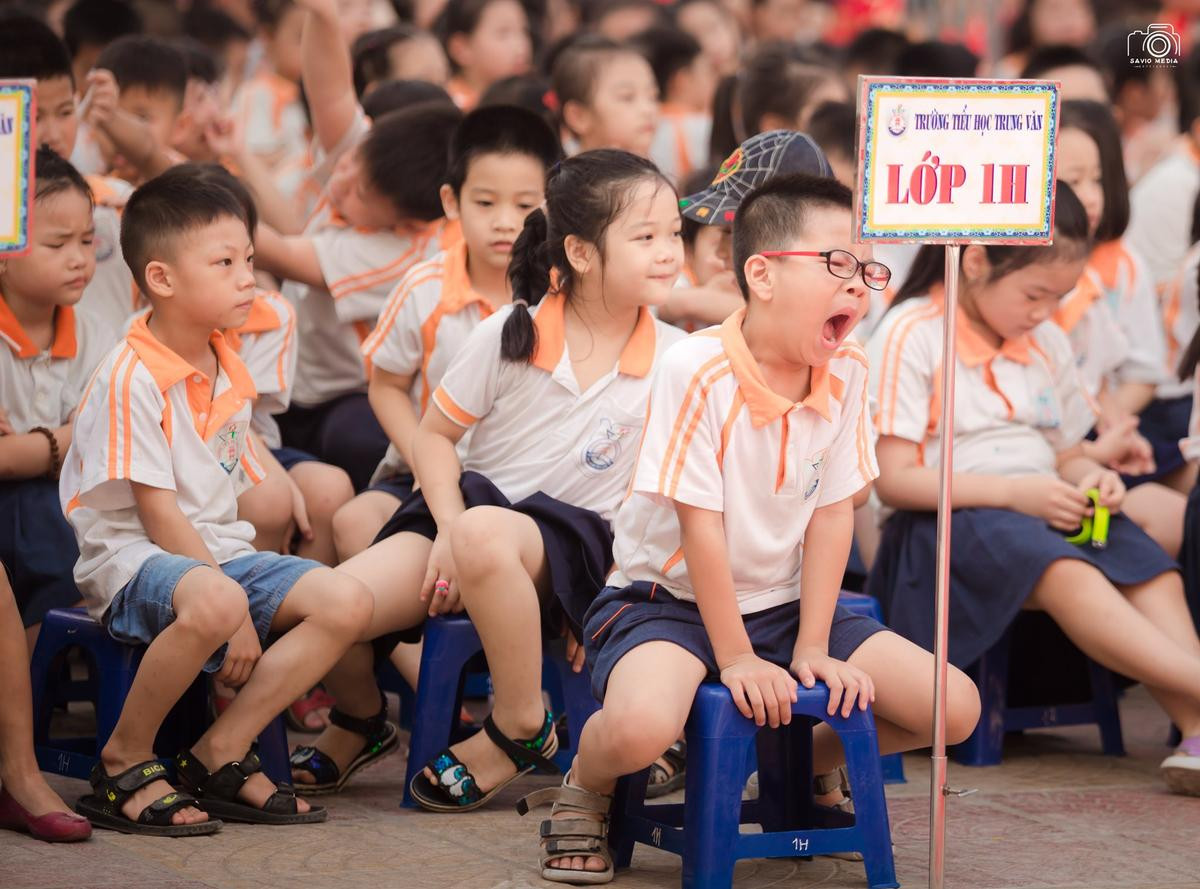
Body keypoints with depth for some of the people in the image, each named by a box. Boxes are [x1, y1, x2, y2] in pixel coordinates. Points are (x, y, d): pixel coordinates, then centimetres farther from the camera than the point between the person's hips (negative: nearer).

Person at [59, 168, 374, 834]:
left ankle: (219, 755, -7)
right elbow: (158, 512, -18)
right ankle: (125, 762, -18)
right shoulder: (133, 377, -15)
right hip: (132, 560, -8)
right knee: (214, 603, -40)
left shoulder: (229, 372, 11)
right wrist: (236, 613, -20)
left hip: (217, 552, 8)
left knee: (347, 602, -12)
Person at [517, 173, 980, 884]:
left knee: (957, 708, -6)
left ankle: (813, 761, 22)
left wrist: (812, 649, -8)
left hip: (785, 603, 6)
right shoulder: (699, 371, -22)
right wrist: (735, 658, -18)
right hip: (672, 597, -6)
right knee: (642, 725, -38)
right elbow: (700, 524, -20)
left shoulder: (847, 373, -5)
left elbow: (832, 514, -2)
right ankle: (586, 789, 0)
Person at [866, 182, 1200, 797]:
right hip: (947, 518, -7)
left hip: (1040, 510, 7)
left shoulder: (1046, 343, 17)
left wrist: (1089, 477, -2)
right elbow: (893, 480, -11)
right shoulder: (910, 336, -5)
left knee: (1150, 567, -23)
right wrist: (1013, 493, -18)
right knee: (1065, 574, -36)